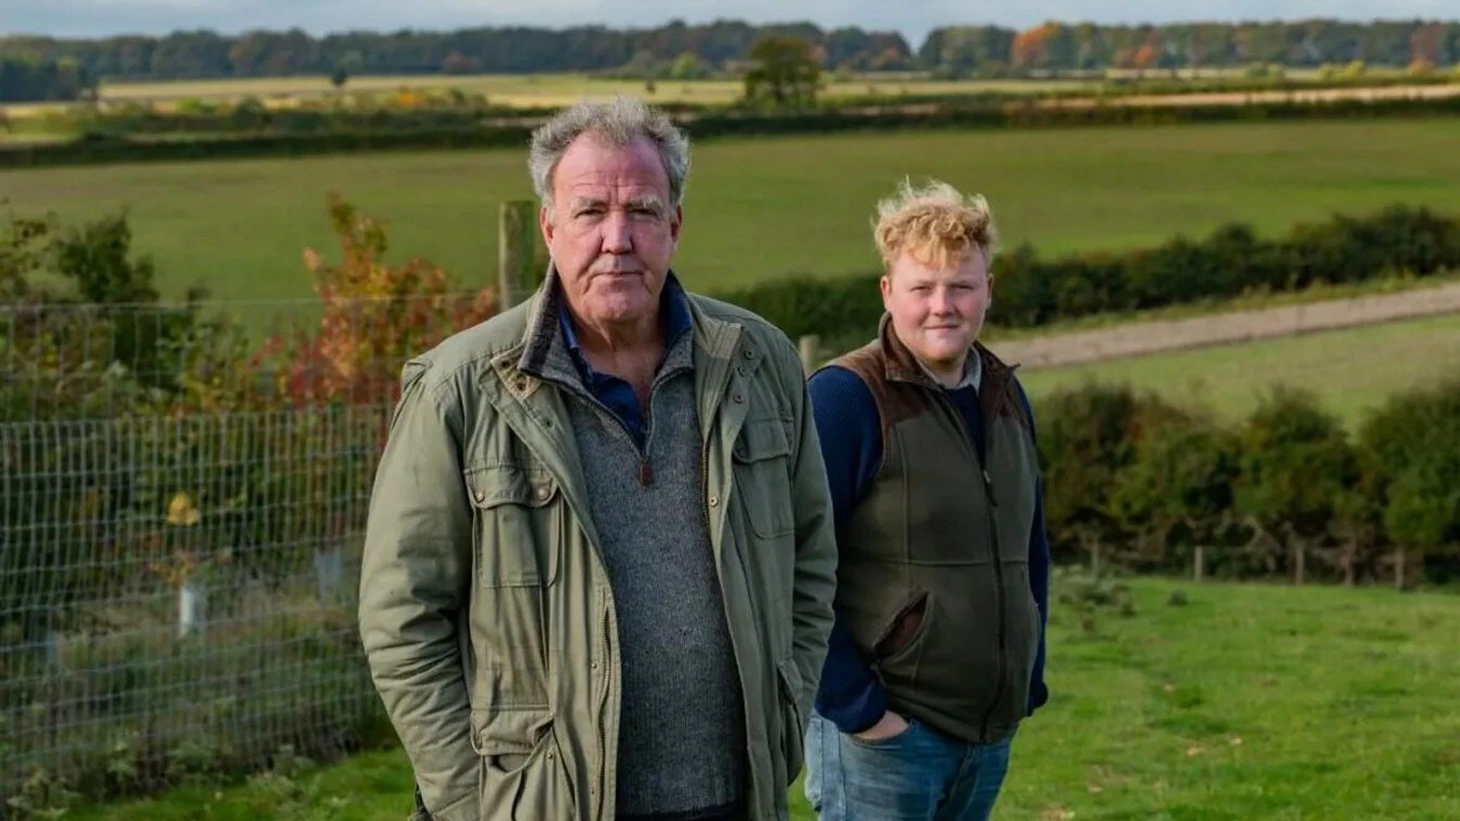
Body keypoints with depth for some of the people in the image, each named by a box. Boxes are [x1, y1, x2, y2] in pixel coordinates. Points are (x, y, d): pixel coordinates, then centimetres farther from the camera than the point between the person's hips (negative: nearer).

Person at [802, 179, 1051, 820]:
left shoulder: (1005, 396, 10)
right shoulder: (845, 396, -12)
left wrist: (1029, 682, 13)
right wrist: (855, 706, -17)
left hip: (991, 734, 7)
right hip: (881, 732, -7)